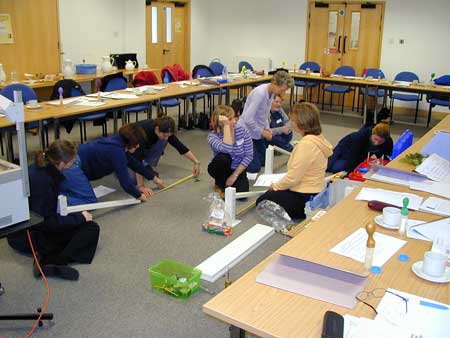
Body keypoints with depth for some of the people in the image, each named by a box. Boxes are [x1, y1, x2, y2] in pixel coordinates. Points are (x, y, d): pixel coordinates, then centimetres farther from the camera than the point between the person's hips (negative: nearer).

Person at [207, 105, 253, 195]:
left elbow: (249, 156, -12)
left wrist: (234, 175, -17)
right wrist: (226, 125, -39)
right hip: (221, 169, -1)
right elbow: (227, 149, -41)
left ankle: (232, 180, 14)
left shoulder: (243, 131, -15)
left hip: (238, 169, 2)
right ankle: (220, 184, -4)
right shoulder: (213, 136, -21)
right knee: (223, 157, -35)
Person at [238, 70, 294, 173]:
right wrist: (262, 132, -19)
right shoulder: (259, 93, -29)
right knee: (254, 167, -5)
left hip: (258, 132, 9)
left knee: (264, 161, 15)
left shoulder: (271, 92, -2)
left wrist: (267, 128, -2)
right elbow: (248, 119, -31)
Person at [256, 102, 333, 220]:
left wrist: (275, 186, -6)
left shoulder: (306, 144, -26)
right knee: (270, 195, 26)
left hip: (304, 198, -10)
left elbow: (293, 178, -23)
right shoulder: (318, 138, 3)